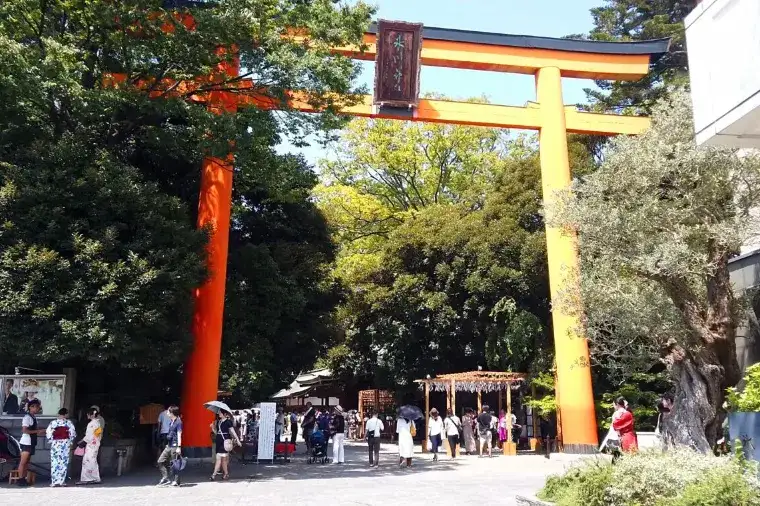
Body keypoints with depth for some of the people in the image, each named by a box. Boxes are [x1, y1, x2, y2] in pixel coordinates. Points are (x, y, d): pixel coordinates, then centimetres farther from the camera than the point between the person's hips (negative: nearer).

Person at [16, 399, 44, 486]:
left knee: (27, 462, 11)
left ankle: (24, 479, 15)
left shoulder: (34, 417, 13)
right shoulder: (27, 417, -13)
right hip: (26, 442, -9)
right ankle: (20, 480, 0)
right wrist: (38, 431, -19)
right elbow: (24, 430, -21)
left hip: (32, 442, 9)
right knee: (23, 462, -4)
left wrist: (42, 433, 8)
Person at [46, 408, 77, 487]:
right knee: (64, 463, 5)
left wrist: (51, 441, 7)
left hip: (55, 444, 0)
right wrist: (70, 442, 11)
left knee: (55, 463, 5)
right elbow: (73, 433, -3)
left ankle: (54, 482, 3)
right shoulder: (68, 422, -1)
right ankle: (61, 481, 4)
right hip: (66, 444, 0)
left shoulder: (53, 422, -2)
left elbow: (48, 433, -6)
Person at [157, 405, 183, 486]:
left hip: (175, 446, -9)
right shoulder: (171, 421, 13)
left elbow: (179, 435, -15)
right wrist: (168, 444, 22)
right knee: (161, 461, 5)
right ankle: (165, 478, 10)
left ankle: (176, 481, 8)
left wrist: (179, 447, -19)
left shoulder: (178, 422, -12)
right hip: (169, 446, 9)